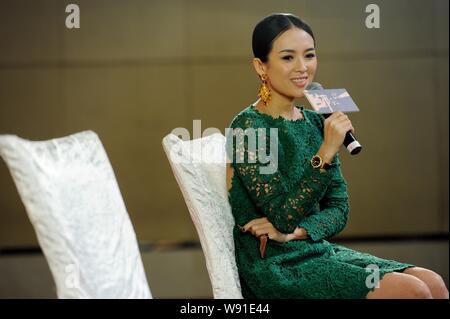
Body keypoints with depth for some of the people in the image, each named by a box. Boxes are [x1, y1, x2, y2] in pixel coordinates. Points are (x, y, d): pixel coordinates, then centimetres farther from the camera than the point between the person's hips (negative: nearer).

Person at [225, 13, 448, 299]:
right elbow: (284, 219, -19)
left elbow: (338, 209, 6)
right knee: (411, 291, -18)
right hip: (275, 266, -7)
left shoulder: (315, 123, 8)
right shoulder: (248, 128, -14)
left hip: (318, 250, 7)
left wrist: (293, 232, -13)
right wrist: (326, 153, -25)